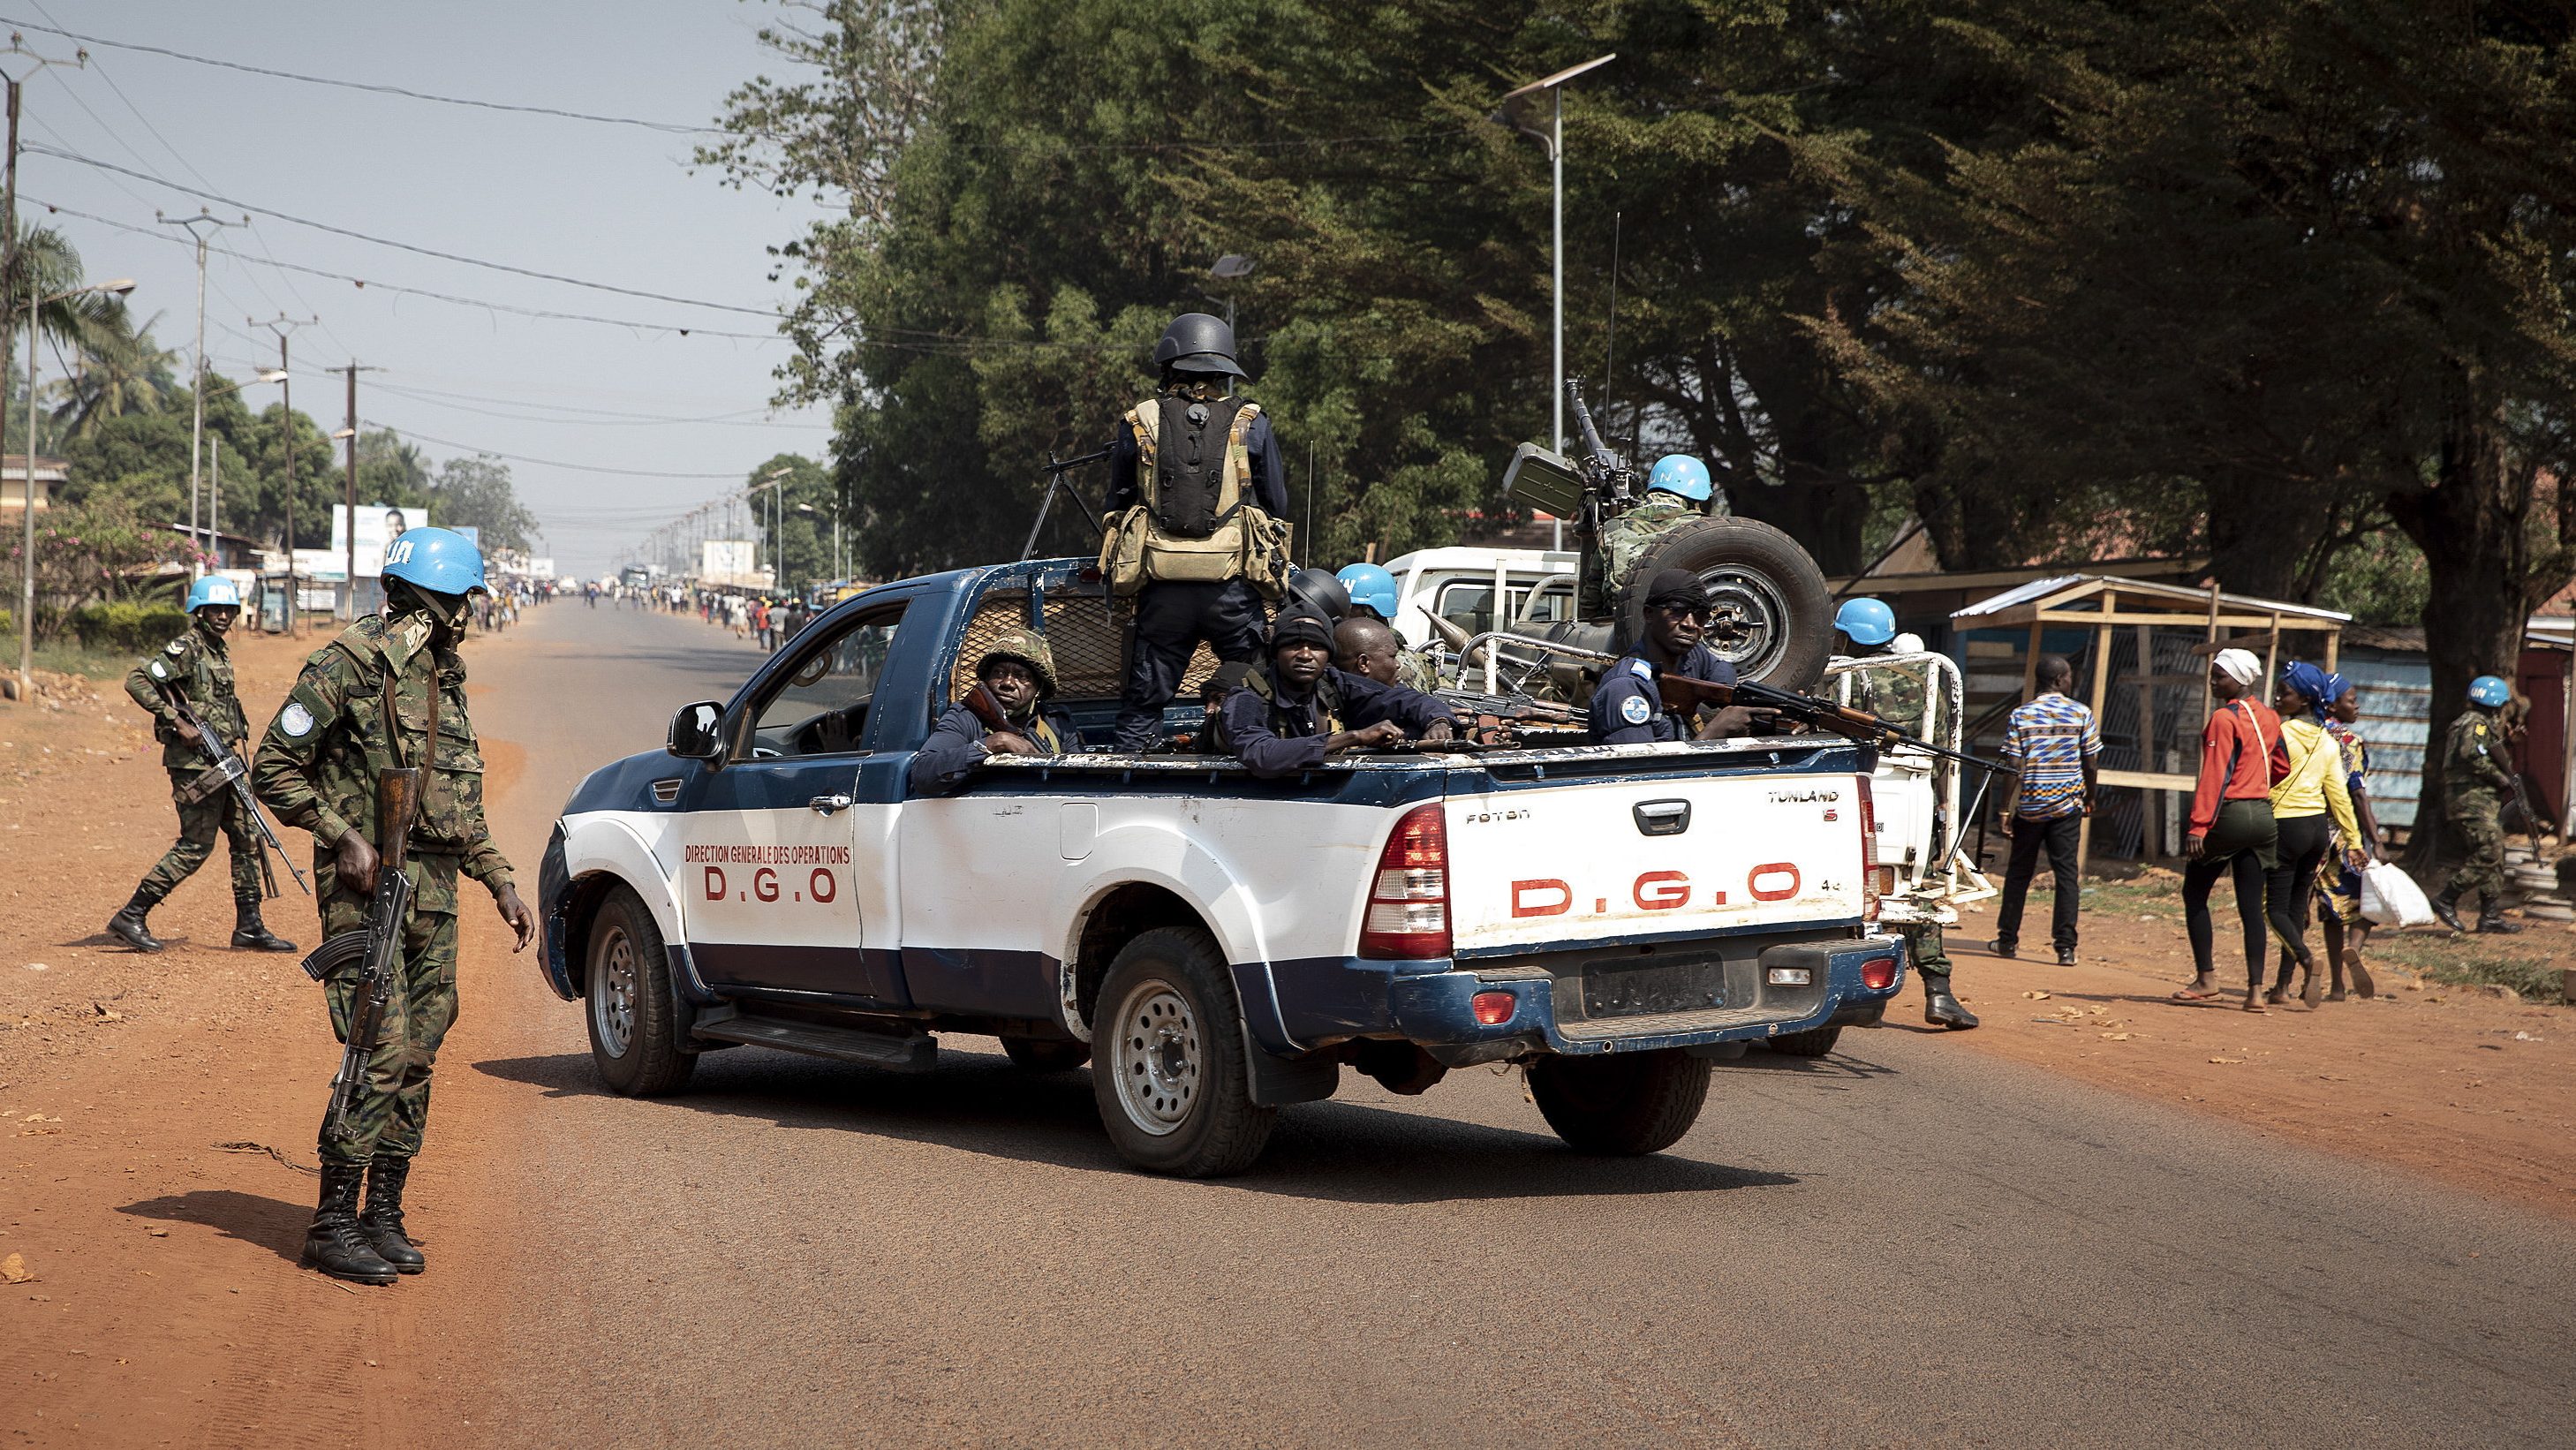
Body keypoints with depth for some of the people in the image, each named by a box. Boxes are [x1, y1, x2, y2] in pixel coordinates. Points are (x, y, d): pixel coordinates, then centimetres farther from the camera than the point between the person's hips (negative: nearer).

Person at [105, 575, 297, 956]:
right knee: (195, 846, -8)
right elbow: (136, 681, -21)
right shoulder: (184, 649, -12)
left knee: (246, 839, 8)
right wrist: (177, 722, -23)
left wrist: (238, 731, 16)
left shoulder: (222, 652, 15)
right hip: (194, 764, -9)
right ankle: (131, 917, -1)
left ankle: (249, 928, 13)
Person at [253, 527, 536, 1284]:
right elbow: (276, 768, -7)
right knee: (381, 1055, -12)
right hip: (366, 884, -8)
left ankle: (384, 1214, 15)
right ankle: (333, 1224, -6)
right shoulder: (349, 665, -8)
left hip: (434, 891, 8)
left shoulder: (445, 678, 17)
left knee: (418, 1058, 7)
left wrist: (499, 881, 17)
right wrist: (342, 835, -16)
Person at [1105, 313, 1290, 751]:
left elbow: (1118, 505, 13)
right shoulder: (1251, 425, 2)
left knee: (1143, 703, 9)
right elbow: (1278, 507, 9)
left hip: (1162, 587, 1)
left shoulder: (1137, 425, 3)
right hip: (1234, 588, -1)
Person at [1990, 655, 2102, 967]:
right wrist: (2089, 797, 17)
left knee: (2019, 872, 13)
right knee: (2066, 873, 1)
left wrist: (2007, 809, -4)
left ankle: (2007, 940, 20)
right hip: (2067, 805, -1)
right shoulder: (2082, 714, -3)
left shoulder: (2021, 716, -4)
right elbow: (2091, 764, 1)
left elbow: (2013, 768, -7)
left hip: (2029, 804, 1)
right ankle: (2065, 947, -6)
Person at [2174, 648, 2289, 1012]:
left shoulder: (2224, 719, -12)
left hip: (2229, 813, -7)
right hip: (2262, 815, 7)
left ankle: (2206, 978, 5)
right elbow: (2282, 766, 18)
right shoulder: (2268, 718, 10)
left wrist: (2198, 825, -20)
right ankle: (2255, 989, -1)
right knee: (2251, 905, 6)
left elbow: (2215, 776, -18)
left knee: (2194, 893, 8)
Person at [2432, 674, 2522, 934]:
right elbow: (2473, 755, -26)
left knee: (2494, 858, 10)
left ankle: (2491, 915, 10)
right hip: (2473, 799, -11)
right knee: (2488, 853, -14)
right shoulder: (2476, 724, -10)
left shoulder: (2471, 723, 23)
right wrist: (2501, 779, -17)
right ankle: (2446, 900, -13)